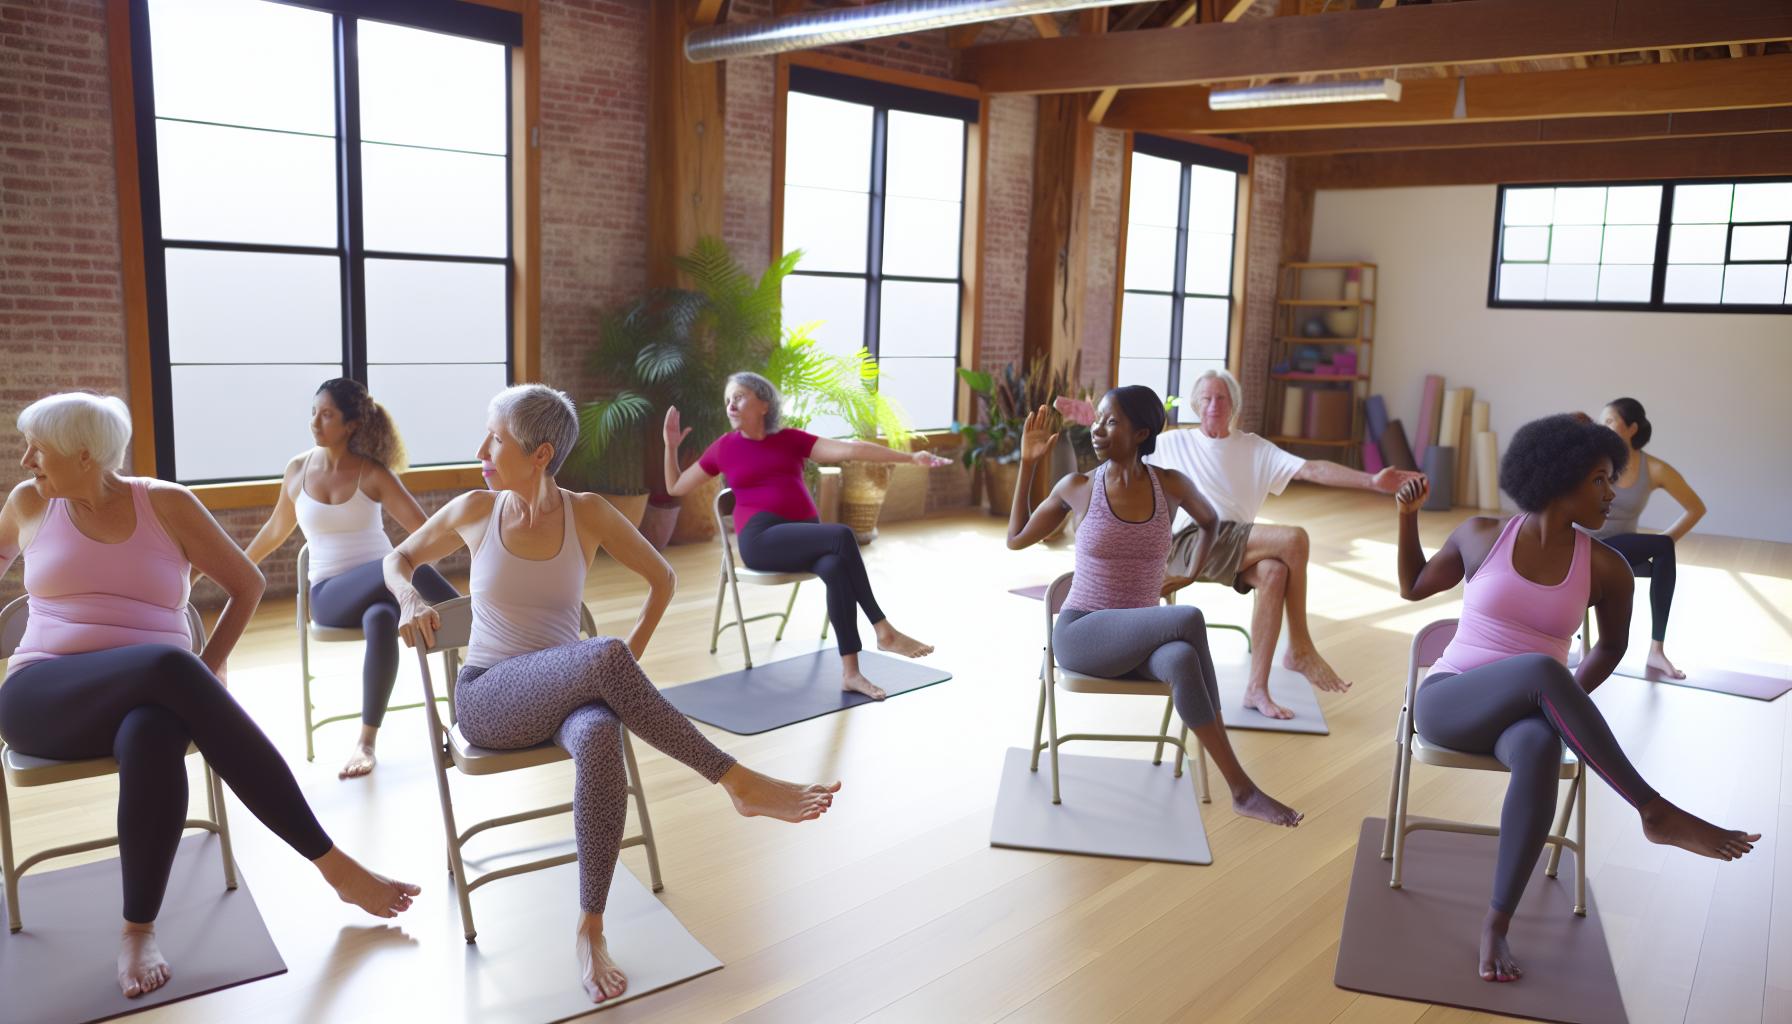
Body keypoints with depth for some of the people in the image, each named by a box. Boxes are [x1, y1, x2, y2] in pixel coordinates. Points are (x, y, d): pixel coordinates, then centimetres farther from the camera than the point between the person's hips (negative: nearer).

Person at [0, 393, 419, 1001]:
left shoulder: (166, 504, 6)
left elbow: (247, 584, 11)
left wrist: (209, 668, 2)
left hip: (149, 695, 0)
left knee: (152, 739, -41)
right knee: (169, 665, -36)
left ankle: (138, 931, -24)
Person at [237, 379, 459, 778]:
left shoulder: (372, 473, -1)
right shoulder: (298, 469, 7)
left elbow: (424, 530, -8)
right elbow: (275, 531, 24)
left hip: (383, 584, 0)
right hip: (330, 594, 0)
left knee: (381, 620, -40)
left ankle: (367, 740, -30)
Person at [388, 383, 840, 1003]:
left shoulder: (587, 514, -1)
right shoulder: (474, 510, -1)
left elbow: (662, 580, 10)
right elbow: (400, 559, 16)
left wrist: (632, 657, 5)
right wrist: (411, 599, -5)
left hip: (567, 691, 1)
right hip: (488, 698, -1)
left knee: (600, 741, -39)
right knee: (604, 657, -35)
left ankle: (589, 929, -28)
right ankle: (739, 783, -32)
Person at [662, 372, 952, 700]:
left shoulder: (790, 439, 12)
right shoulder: (724, 447, 11)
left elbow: (849, 449, 1)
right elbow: (675, 487, 22)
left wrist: (910, 457, -8)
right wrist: (671, 446, 7)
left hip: (805, 536, 3)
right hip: (761, 540, -2)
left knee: (836, 567, -33)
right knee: (842, 536, -29)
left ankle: (850, 671, -31)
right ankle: (884, 632, -22)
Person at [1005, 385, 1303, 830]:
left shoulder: (1171, 485, 0)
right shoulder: (1077, 487, -3)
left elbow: (1211, 522, 23)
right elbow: (1016, 539, 10)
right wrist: (1029, 463, 3)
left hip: (1139, 638, 2)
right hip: (1080, 635, -2)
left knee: (1182, 659, -38)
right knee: (1189, 619, -32)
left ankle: (1240, 791, -29)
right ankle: (1240, 785, -25)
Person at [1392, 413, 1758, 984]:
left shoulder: (1606, 568, 2)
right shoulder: (1481, 535, 2)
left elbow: (1612, 645, 20)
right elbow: (1414, 587, 18)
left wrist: (1569, 701, 5)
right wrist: (1408, 516, 5)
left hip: (1526, 716, 1)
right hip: (1446, 704, -1)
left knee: (1540, 748, -40)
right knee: (1541, 669, -36)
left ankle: (1496, 923, -32)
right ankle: (1656, 813, -30)